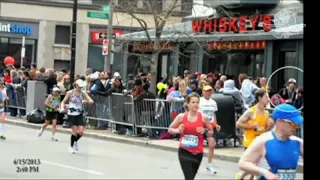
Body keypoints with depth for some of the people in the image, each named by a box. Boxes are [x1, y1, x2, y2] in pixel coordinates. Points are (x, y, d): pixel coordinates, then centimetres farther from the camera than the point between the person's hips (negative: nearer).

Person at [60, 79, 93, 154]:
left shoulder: (83, 93, 2)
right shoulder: (70, 93, -3)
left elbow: (91, 101, -5)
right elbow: (63, 102, 5)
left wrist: (86, 101, -26)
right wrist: (62, 108, -15)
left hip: (79, 114, 3)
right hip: (71, 114, -3)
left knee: (81, 132, -6)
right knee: (75, 131, -9)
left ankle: (75, 141, 26)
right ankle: (71, 146, 13)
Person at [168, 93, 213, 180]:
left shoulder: (203, 118, -4)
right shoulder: (181, 116, -3)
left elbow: (211, 133, 7)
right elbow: (170, 129, 9)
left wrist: (205, 131, -14)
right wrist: (178, 130, -12)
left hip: (198, 152, 1)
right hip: (184, 151, -1)